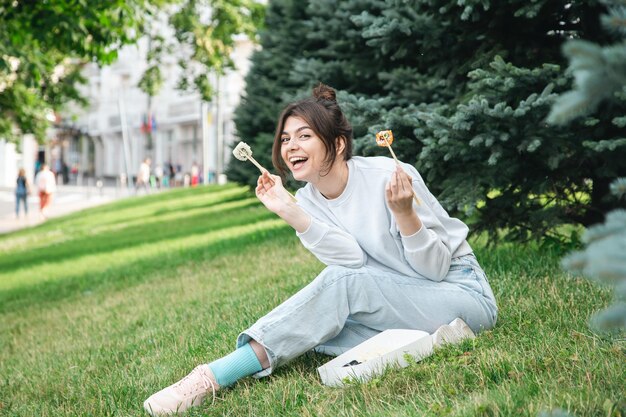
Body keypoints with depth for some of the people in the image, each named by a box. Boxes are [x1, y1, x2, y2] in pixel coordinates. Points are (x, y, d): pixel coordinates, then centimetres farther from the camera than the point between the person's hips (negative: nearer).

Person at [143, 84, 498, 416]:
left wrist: (404, 212, -31)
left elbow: (435, 268, -14)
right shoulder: (308, 201, -1)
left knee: (341, 282, -28)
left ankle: (215, 377, -32)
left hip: (464, 294, -6)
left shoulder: (390, 177, -16)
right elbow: (356, 262, -18)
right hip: (402, 301, 6)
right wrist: (290, 213, -25)